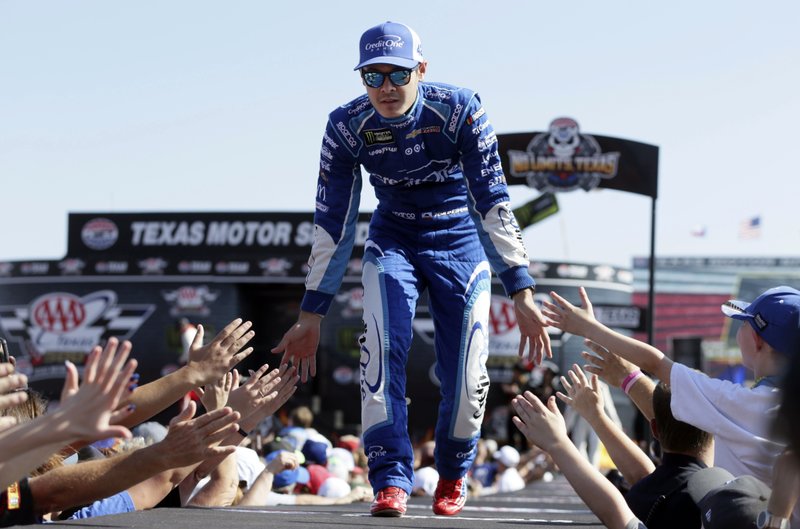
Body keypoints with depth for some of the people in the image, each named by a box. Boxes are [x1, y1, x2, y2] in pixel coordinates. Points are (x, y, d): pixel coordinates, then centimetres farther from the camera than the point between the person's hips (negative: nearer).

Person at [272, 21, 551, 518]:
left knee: (465, 373, -6)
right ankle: (392, 481, -19)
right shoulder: (348, 126, -17)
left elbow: (494, 205, -24)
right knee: (383, 347, -23)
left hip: (461, 240, -1)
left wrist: (522, 295, -31)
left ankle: (454, 476, 21)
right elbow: (332, 227, -10)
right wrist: (311, 316, -10)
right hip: (393, 239, 1)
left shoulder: (459, 109, -24)